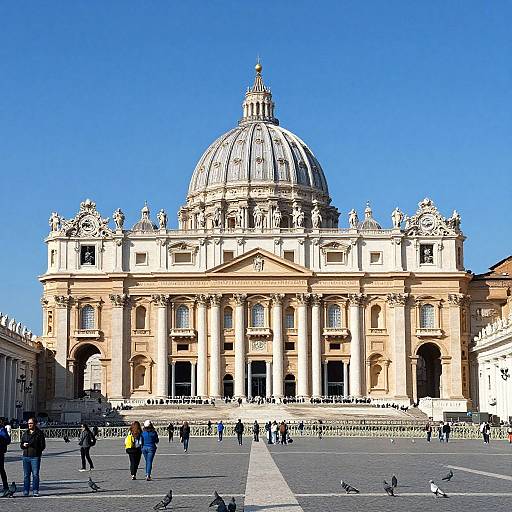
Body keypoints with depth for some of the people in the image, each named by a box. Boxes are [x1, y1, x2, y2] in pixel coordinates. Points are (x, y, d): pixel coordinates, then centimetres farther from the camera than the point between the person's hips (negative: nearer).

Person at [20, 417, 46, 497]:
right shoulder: (25, 433, 16)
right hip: (26, 456, 5)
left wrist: (33, 445, -11)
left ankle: (35, 491, 0)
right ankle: (25, 491, 10)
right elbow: (21, 444, 20)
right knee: (26, 475, 6)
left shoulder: (39, 433, 1)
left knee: (35, 474, -5)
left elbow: (42, 446, -3)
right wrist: (24, 445, -2)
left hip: (35, 457, -4)